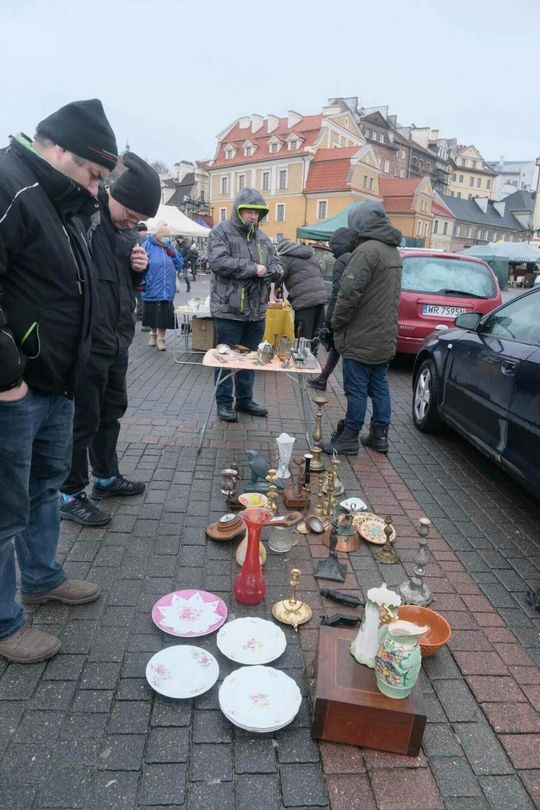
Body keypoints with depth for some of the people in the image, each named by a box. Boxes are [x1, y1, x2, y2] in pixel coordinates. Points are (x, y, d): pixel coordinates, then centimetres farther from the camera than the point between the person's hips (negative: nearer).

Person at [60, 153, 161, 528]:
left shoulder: (125, 230, 10)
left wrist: (139, 268, -2)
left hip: (116, 341, 9)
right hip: (84, 343, -8)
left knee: (112, 411, 19)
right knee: (83, 420, 2)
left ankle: (107, 477, 38)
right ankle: (70, 495, 20)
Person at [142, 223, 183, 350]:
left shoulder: (170, 247, 10)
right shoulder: (148, 246, -4)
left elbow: (180, 265, 11)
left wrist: (173, 255, -6)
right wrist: (142, 282, -14)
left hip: (167, 290, 2)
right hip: (152, 290, -2)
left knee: (164, 315, 0)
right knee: (152, 313, 10)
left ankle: (161, 338, 13)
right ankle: (153, 333, 32)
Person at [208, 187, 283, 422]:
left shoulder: (262, 238, 14)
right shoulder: (220, 232, -4)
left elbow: (277, 266, 14)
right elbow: (218, 261, -20)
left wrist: (274, 270, -12)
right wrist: (253, 268, -18)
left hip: (256, 311, 6)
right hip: (228, 309, -6)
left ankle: (245, 399, 28)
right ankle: (224, 402, 16)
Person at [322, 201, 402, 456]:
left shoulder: (367, 250, -17)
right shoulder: (393, 251, 15)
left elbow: (349, 292, -24)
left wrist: (337, 322, -10)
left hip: (362, 338, -9)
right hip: (385, 337, 9)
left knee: (356, 389, -1)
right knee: (379, 386, 15)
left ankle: (348, 439, 8)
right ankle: (380, 435, 23)